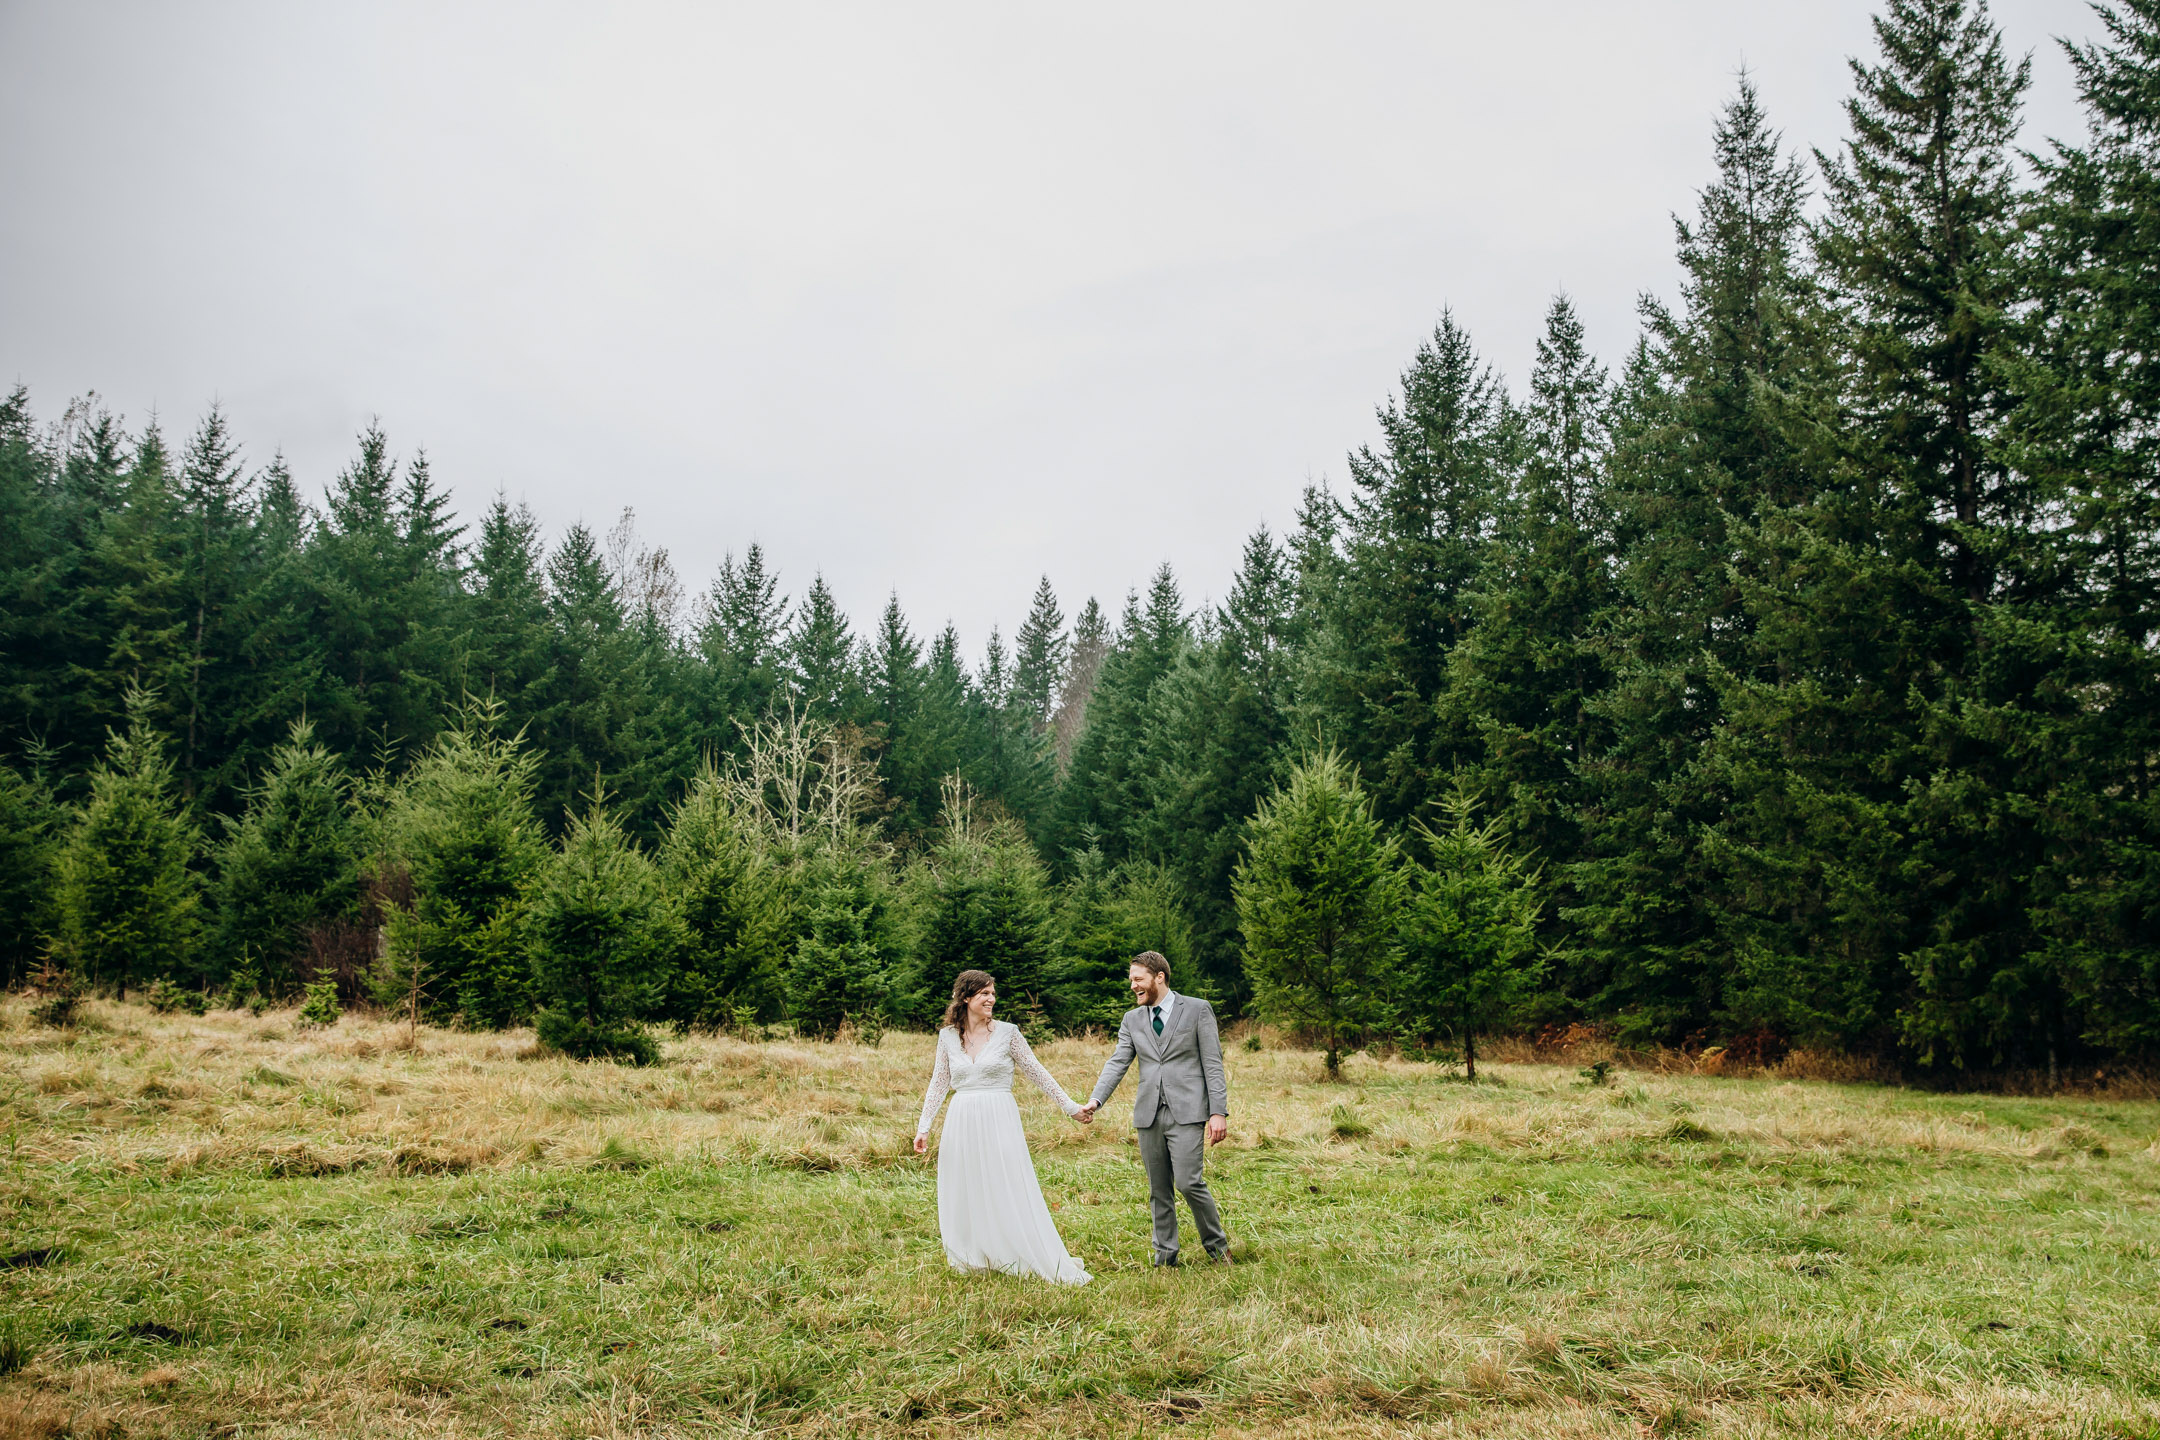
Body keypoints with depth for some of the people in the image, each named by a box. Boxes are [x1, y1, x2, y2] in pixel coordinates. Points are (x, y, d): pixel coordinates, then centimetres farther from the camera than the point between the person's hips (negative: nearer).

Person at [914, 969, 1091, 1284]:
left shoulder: (1007, 1032, -3)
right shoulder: (948, 1036, 5)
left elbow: (1037, 1073, 3)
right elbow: (938, 1084, 12)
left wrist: (1070, 1106, 3)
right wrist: (923, 1127, 9)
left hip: (999, 1122, -3)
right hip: (962, 1125, 3)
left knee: (1013, 1194, -4)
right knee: (965, 1196, 8)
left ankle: (1051, 1266, 1)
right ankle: (972, 1259, 24)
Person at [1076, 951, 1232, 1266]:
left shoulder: (1197, 1009, 2)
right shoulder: (1132, 1019, 14)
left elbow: (1213, 1063, -1)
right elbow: (1117, 1063, 5)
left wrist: (1219, 1111, -10)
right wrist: (1095, 1101, -11)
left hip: (1186, 1111, -4)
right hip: (1149, 1115, 5)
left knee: (1188, 1182, -14)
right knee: (1158, 1190, 8)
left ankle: (1217, 1244, 8)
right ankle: (1165, 1255, 18)